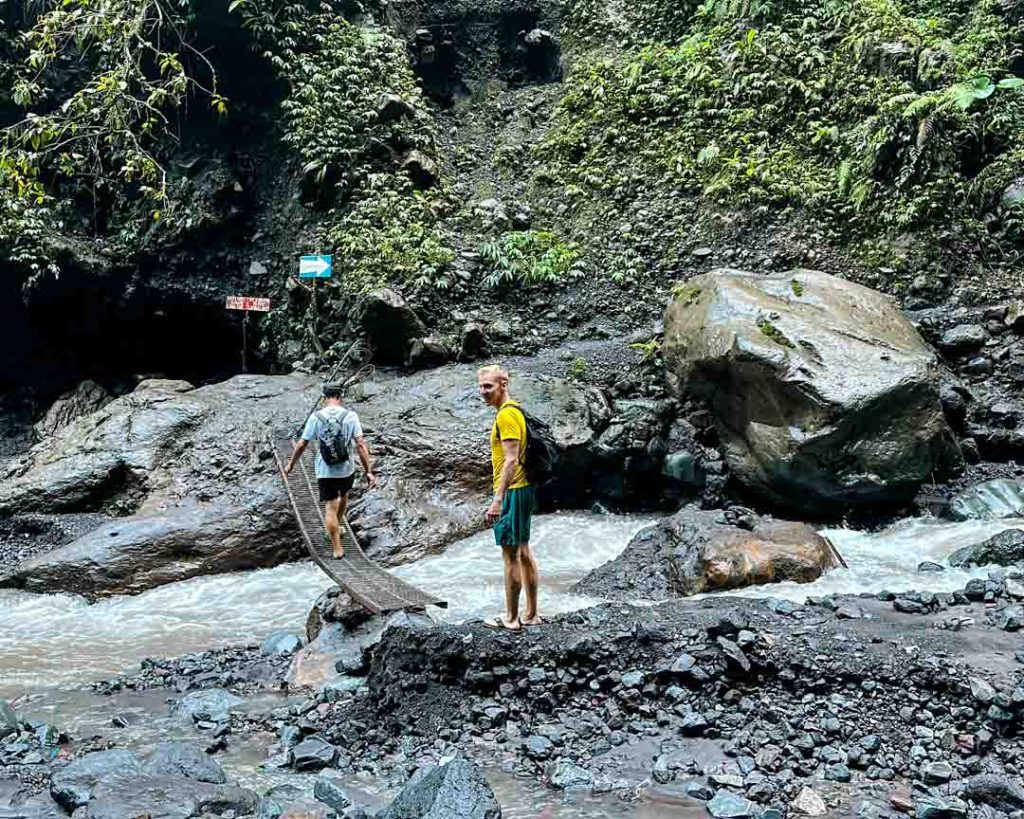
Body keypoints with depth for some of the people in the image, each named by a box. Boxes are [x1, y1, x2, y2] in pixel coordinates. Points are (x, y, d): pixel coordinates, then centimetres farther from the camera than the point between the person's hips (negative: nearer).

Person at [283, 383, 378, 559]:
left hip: (325, 471, -1)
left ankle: (337, 549, 3)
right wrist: (369, 471, -11)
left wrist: (290, 464, 11)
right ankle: (337, 526, 49)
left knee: (330, 508, 3)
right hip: (346, 469, 1)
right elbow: (361, 445, -14)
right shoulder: (350, 416, -9)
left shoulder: (316, 417, -8)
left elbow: (301, 445, -4)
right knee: (343, 497, 29)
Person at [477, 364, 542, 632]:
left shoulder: (506, 414, -17)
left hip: (511, 492, -10)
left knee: (510, 555, -1)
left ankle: (511, 618, 8)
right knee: (523, 551, 15)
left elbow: (511, 460, -23)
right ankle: (531, 614, 22)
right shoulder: (515, 410, 14)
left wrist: (498, 499, -25)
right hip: (523, 489, 10)